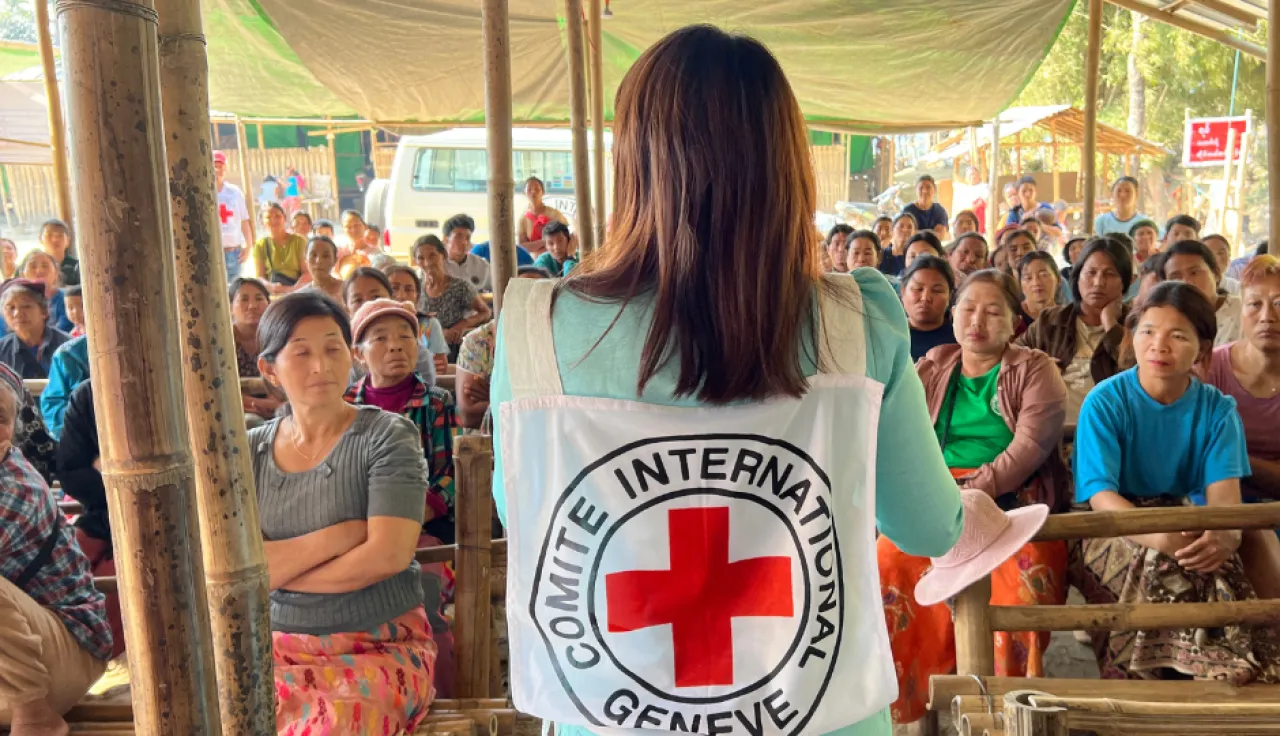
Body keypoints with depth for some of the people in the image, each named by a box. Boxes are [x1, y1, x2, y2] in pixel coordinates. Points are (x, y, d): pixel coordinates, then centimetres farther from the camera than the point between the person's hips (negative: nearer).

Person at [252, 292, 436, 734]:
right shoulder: (249, 452, 6)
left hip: (380, 647, -3)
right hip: (278, 648, 3)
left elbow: (388, 555, -16)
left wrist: (275, 570, -6)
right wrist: (336, 536, -15)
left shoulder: (387, 436, -5)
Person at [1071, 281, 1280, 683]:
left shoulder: (1217, 409, 0)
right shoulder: (1105, 401, -10)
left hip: (1187, 523, 3)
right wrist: (1158, 535, -39)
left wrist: (1226, 534, -39)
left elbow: (1223, 490, -12)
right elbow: (1101, 494, -19)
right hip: (1110, 528, -2)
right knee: (1161, 566, -33)